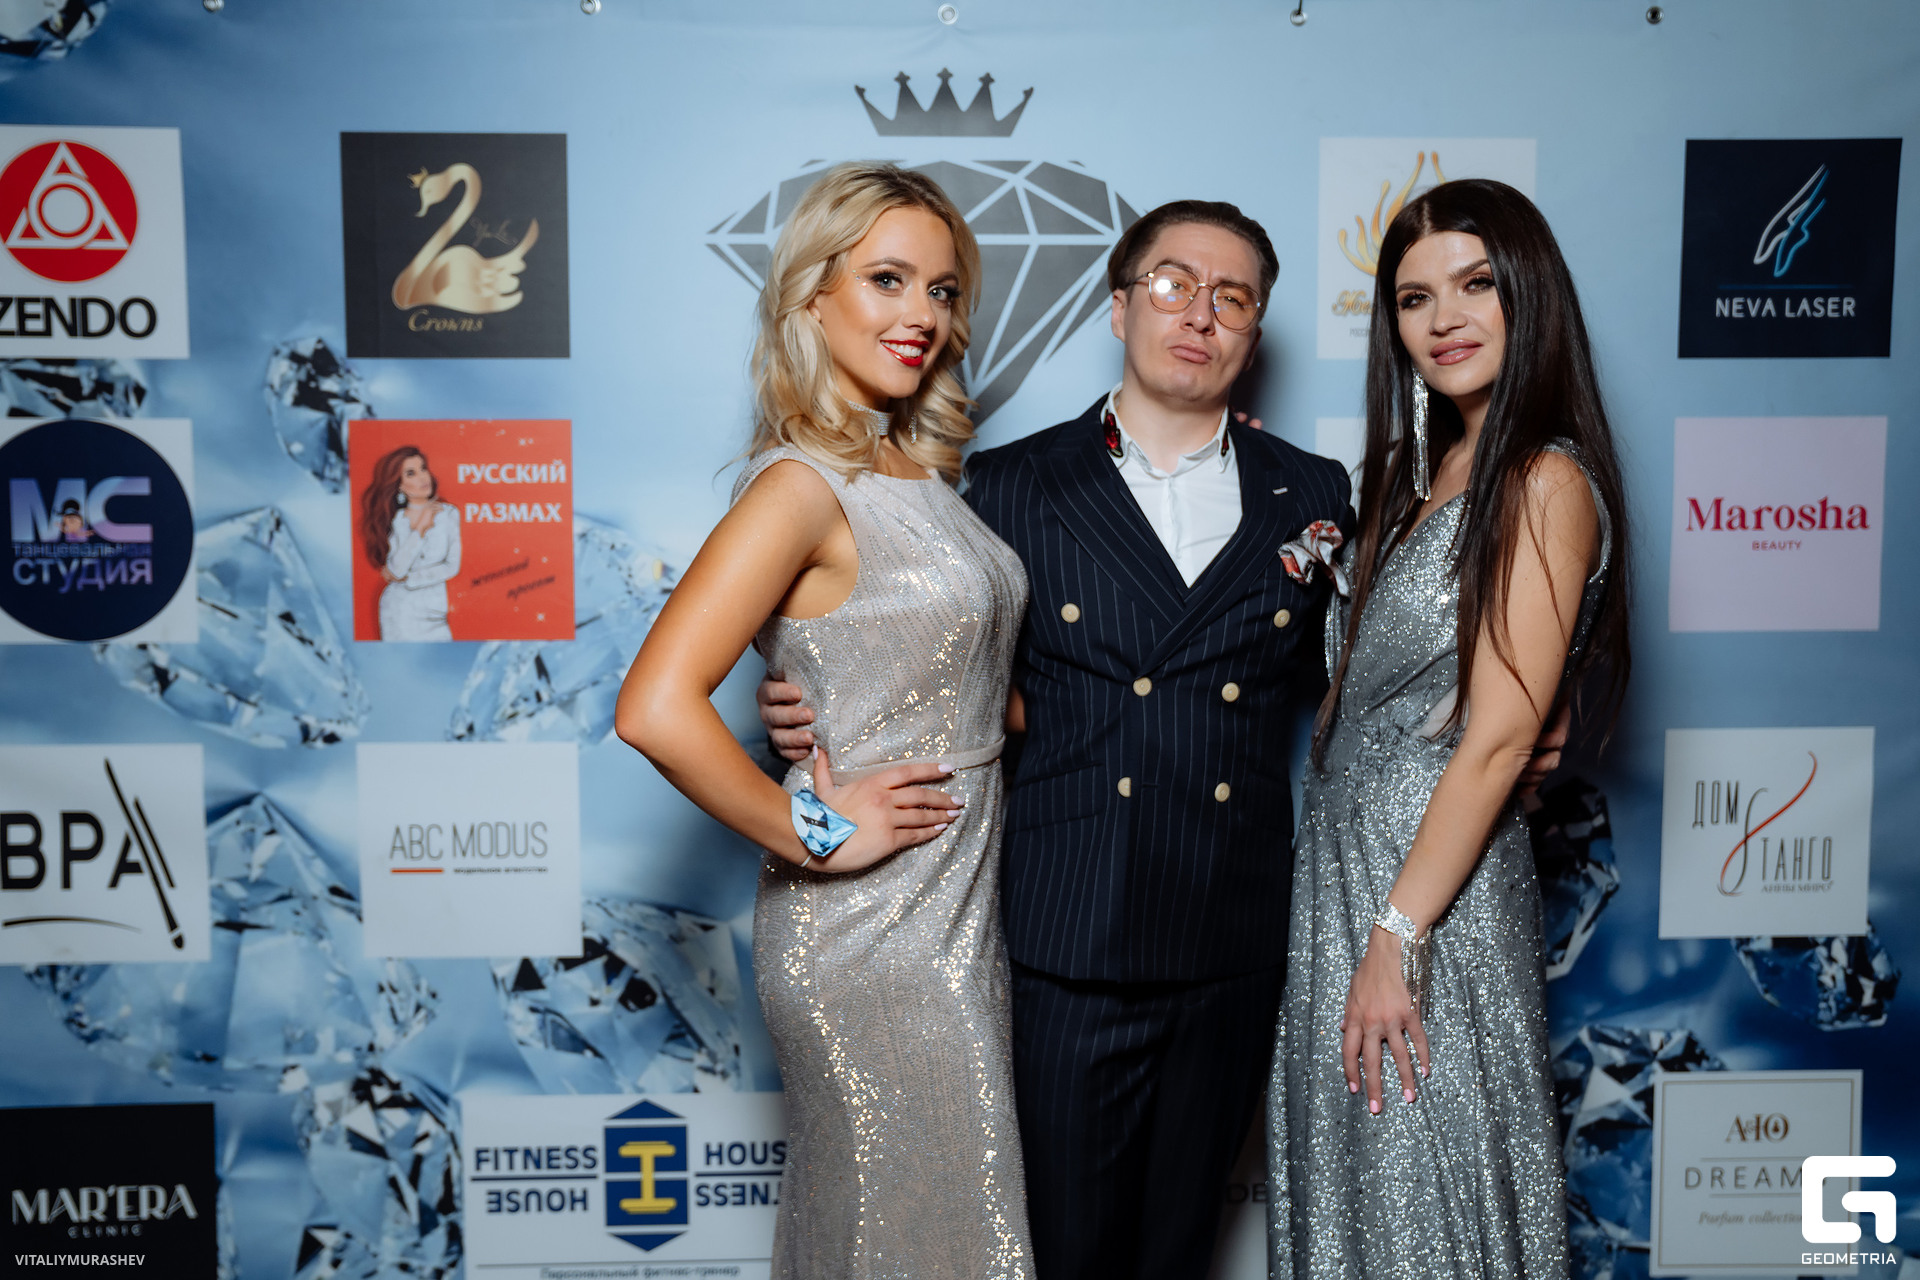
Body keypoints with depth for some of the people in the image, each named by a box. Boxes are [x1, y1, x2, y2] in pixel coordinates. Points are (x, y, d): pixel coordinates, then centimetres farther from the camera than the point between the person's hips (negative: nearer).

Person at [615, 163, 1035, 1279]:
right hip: (872, 939, -7)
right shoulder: (806, 485, -18)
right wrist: (814, 836, -19)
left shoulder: (922, 471, 8)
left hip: (959, 919, 8)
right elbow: (657, 709, -29)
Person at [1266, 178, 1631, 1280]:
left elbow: (1498, 740, -19)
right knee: (1353, 1178, 19)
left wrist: (1398, 937, -19)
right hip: (1341, 852, 8)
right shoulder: (1422, 468, 11)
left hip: (1440, 870, -8)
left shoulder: (1546, 482, -14)